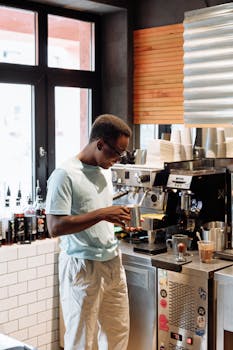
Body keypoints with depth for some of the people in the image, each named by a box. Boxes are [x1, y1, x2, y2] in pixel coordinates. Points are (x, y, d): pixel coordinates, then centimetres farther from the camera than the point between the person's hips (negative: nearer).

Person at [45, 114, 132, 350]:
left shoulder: (105, 171, 10)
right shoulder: (65, 175, -15)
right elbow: (55, 227, -22)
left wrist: (119, 220, 8)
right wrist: (102, 214, -24)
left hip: (113, 262, 8)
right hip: (83, 267, -7)